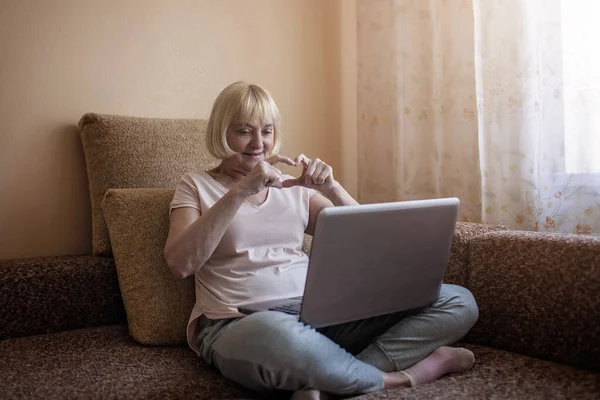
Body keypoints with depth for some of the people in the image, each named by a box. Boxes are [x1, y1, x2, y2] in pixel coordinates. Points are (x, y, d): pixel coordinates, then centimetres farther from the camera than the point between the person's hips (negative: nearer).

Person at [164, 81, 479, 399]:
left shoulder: (294, 187, 19)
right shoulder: (196, 186, 10)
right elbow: (180, 264, -10)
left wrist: (330, 187, -5)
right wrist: (241, 191, -17)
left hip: (319, 315, 5)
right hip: (236, 325, -5)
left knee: (457, 302, -8)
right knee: (276, 335, -44)